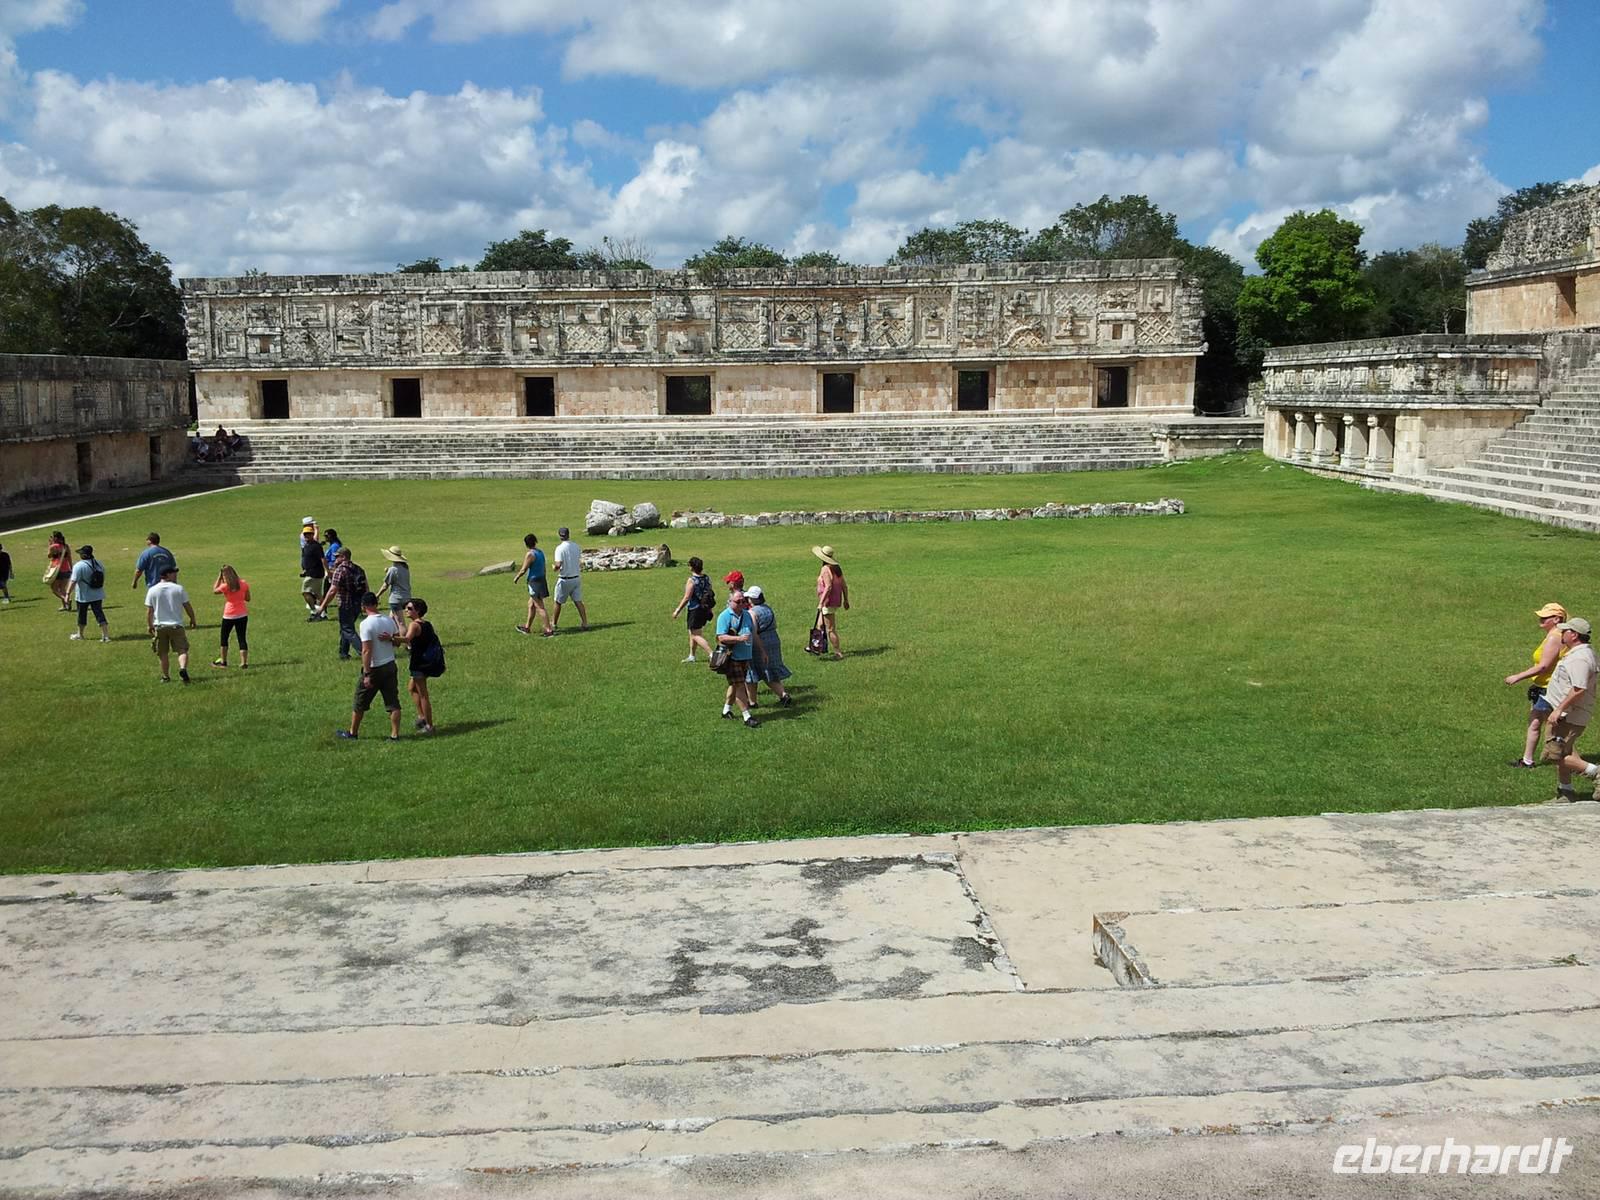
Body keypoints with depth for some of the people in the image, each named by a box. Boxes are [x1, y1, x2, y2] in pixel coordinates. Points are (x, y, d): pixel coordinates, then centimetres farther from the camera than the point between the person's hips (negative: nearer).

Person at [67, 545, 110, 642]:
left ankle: (80, 635, 29)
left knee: (82, 615, 13)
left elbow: (74, 581, -22)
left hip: (84, 596, -5)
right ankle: (106, 635, -6)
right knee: (99, 613, 4)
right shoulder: (98, 563, 2)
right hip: (98, 595, 5)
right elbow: (103, 578, 11)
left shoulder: (79, 566, -18)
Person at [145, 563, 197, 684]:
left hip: (159, 626, 2)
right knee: (182, 650, -1)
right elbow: (188, 606, 1)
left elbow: (149, 611, 0)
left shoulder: (152, 590, 0)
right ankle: (183, 668, -26)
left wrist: (149, 625, 11)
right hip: (176, 625, -2)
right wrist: (193, 620, 14)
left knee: (163, 654, 12)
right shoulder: (179, 588, -4)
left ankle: (166, 676, 18)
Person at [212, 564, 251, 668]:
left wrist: (219, 577, 4)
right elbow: (248, 598, 6)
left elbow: (214, 591, 7)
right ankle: (244, 663, -2)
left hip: (229, 616, -3)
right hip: (242, 615, 3)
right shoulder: (243, 584, -3)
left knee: (224, 637, 16)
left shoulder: (225, 586, -13)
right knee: (242, 639, 4)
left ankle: (223, 661, 25)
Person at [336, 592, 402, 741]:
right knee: (393, 702, 8)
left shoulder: (366, 624, -18)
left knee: (360, 703, 11)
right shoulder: (389, 619, 1)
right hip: (391, 666, 6)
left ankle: (352, 733, 24)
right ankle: (395, 735, 7)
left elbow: (366, 651, -20)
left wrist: (367, 674, -19)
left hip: (374, 669, -5)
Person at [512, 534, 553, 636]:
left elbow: (523, 570, -15)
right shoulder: (541, 552, 8)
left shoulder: (530, 554, -17)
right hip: (542, 580, 9)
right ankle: (527, 627, 30)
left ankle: (549, 629, -5)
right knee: (531, 604, 20)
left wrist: (516, 577, 2)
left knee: (540, 607, -4)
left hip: (534, 582, -9)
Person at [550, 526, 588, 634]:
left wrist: (555, 568, -4)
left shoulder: (560, 548, -16)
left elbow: (558, 565, -23)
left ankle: (553, 623, 18)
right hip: (576, 578, 5)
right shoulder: (576, 546, 3)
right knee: (578, 601, 7)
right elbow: (580, 562, 9)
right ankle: (585, 623, 2)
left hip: (564, 579, -5)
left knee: (558, 602, 8)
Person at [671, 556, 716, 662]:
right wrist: (711, 609, 25)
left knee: (696, 635, -4)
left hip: (695, 610, -8)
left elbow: (687, 598, -18)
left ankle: (711, 654, -15)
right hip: (705, 610, 8)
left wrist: (677, 610, -10)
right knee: (692, 632, 22)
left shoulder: (691, 580, -17)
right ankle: (691, 656, 29)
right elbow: (711, 594, 12)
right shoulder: (706, 578, 5)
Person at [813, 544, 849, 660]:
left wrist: (821, 603, -25)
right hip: (837, 602, 9)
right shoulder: (837, 568, 9)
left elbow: (828, 587, -25)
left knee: (831, 629, -2)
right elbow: (844, 586, 12)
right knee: (821, 626, 20)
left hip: (828, 603, -9)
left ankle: (838, 653, 1)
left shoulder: (826, 569, -16)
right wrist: (846, 600, 21)